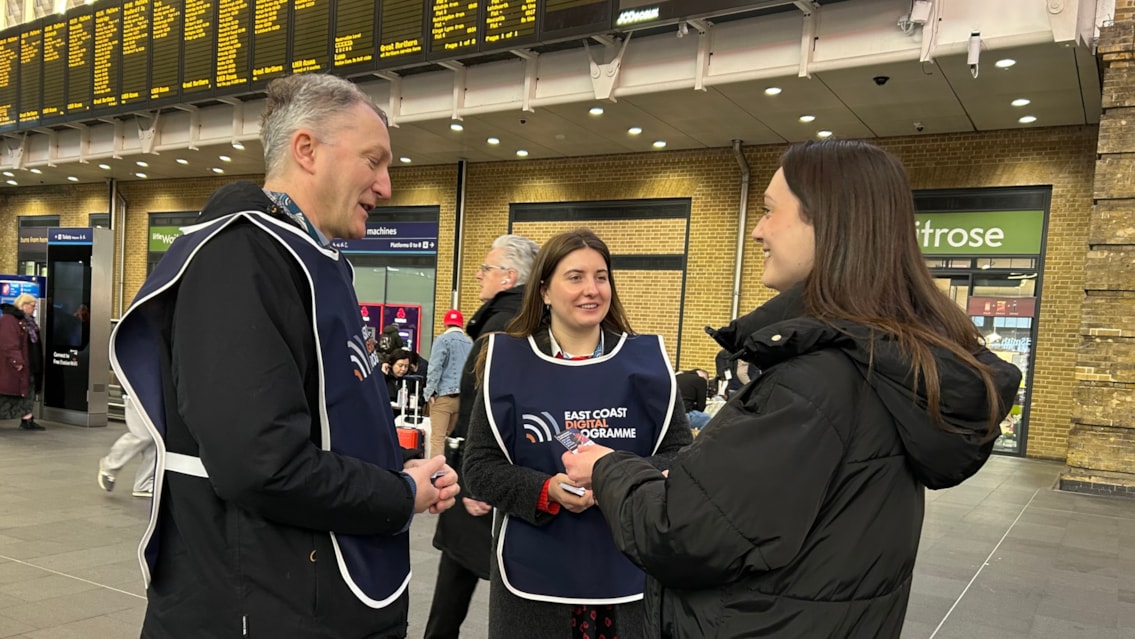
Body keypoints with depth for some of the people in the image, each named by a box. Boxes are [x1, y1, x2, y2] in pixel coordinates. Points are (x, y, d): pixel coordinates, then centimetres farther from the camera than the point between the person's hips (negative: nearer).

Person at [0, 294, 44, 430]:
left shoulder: (26, 320, 16)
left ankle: (27, 421, 12)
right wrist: (17, 361, -26)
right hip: (11, 367, -10)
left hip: (28, 366, 10)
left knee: (27, 393, 9)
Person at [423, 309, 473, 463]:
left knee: (437, 437, -5)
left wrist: (430, 391, -8)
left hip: (444, 394, -5)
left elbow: (435, 367, -10)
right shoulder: (470, 343, 13)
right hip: (463, 396, 5)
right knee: (452, 436, 13)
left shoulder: (442, 339, -2)